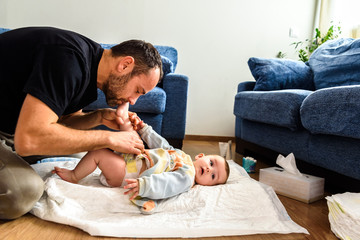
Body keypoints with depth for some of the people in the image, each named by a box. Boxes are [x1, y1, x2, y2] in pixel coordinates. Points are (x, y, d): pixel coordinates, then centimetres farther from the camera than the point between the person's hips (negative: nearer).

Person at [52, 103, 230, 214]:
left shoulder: (187, 178, -15)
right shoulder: (180, 154, 8)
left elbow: (168, 184, -32)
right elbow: (161, 145, 18)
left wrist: (144, 185, -45)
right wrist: (144, 129, 15)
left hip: (123, 173, -8)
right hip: (132, 157, 8)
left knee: (98, 153, -15)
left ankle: (74, 176, 5)